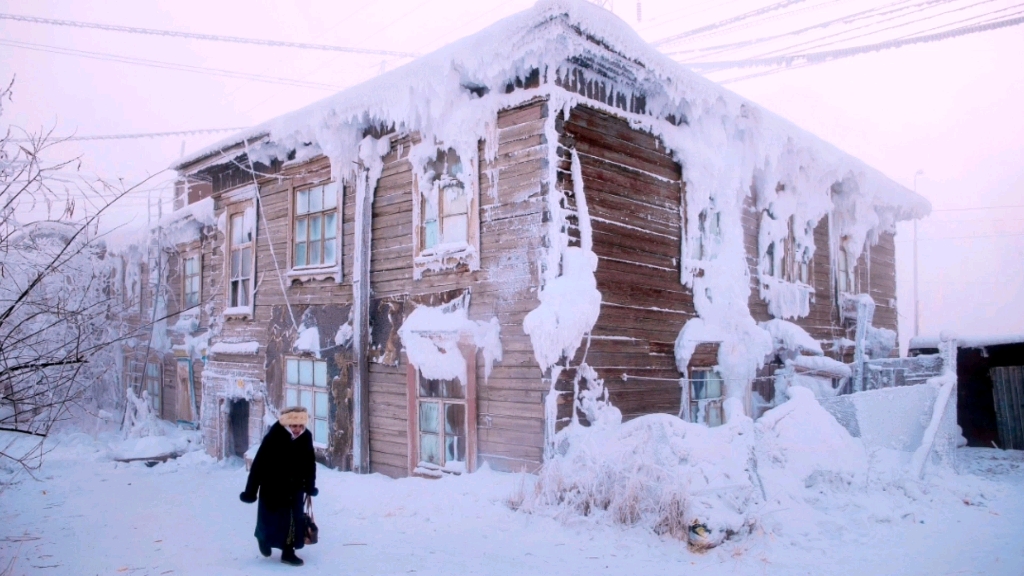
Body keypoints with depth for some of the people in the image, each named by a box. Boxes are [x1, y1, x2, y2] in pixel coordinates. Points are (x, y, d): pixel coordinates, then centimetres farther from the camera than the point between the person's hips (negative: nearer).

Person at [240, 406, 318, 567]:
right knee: (272, 518, 9)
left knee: (295, 519, 5)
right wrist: (250, 490, -17)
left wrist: (310, 486, 8)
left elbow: (310, 463, 3)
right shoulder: (273, 437, -23)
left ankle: (288, 552, 18)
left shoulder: (306, 437, -11)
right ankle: (264, 537, 40)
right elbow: (258, 464, -19)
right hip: (272, 486, -4)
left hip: (295, 487, 4)